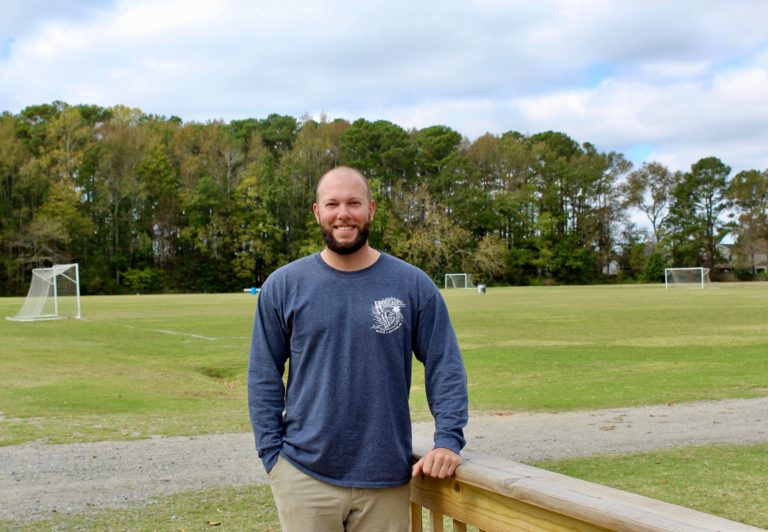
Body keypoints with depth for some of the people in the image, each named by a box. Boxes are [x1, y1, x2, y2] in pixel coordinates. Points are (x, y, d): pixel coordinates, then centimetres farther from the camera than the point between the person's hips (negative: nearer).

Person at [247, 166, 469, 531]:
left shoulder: (413, 285, 0)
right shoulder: (283, 286, 0)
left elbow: (445, 366, 2)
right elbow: (263, 375, 4)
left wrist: (448, 439, -8)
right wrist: (271, 452, -2)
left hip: (386, 479, 1)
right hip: (304, 475, 0)